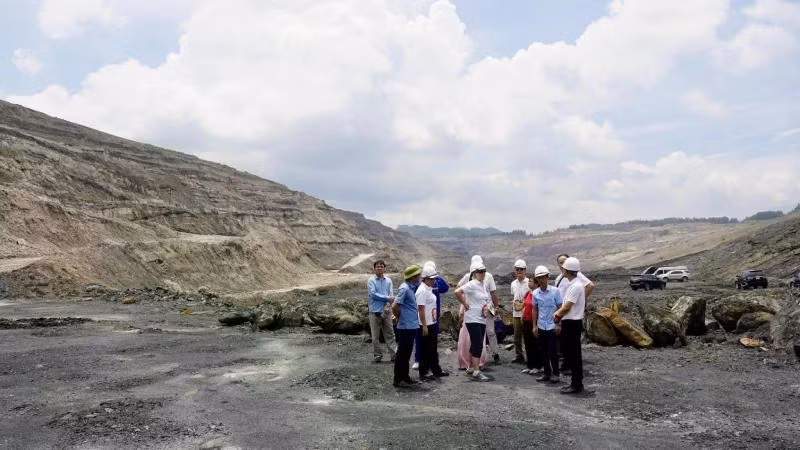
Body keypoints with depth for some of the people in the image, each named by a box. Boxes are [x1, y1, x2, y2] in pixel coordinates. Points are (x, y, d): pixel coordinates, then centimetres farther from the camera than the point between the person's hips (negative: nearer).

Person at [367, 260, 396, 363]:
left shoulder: (388, 280, 7)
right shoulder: (371, 280, -1)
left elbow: (391, 295, 1)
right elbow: (373, 294, -11)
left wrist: (387, 305, -16)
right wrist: (387, 298, -11)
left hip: (386, 311, 2)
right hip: (375, 311, -2)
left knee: (390, 334, 4)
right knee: (375, 335, 3)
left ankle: (394, 354, 7)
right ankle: (377, 355, 12)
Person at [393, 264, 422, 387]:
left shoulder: (412, 287, 11)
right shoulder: (404, 288, -17)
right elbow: (395, 306, -21)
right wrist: (400, 318, -6)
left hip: (412, 326, 9)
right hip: (406, 326, -9)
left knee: (407, 353, 16)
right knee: (402, 353, -1)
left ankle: (405, 377, 25)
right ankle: (398, 380, 7)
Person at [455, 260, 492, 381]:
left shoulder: (484, 285, 12)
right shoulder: (472, 284, -15)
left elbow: (488, 300, 22)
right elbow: (457, 292, -29)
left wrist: (487, 307, 1)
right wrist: (465, 304, -18)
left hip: (482, 319, 8)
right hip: (473, 319, -8)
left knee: (475, 345, 15)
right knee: (478, 345, -10)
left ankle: (470, 368, 27)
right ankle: (476, 372, -7)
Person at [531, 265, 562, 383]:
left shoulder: (555, 291, -7)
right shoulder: (535, 293, 2)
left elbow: (560, 308, -4)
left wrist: (558, 324, -8)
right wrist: (534, 326, 7)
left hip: (552, 326, -4)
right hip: (541, 327, 4)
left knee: (552, 351, -1)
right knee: (542, 351, 9)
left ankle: (556, 374, 13)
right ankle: (546, 373, 21)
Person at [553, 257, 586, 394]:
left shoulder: (576, 286, -19)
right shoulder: (572, 284, 12)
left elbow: (567, 307, -19)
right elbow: (565, 304, 16)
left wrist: (557, 315, -4)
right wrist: (558, 313, 2)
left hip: (572, 323, -10)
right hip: (569, 322, 10)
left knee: (574, 355, -2)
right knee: (570, 354, 15)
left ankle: (577, 385, 6)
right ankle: (576, 383, 23)